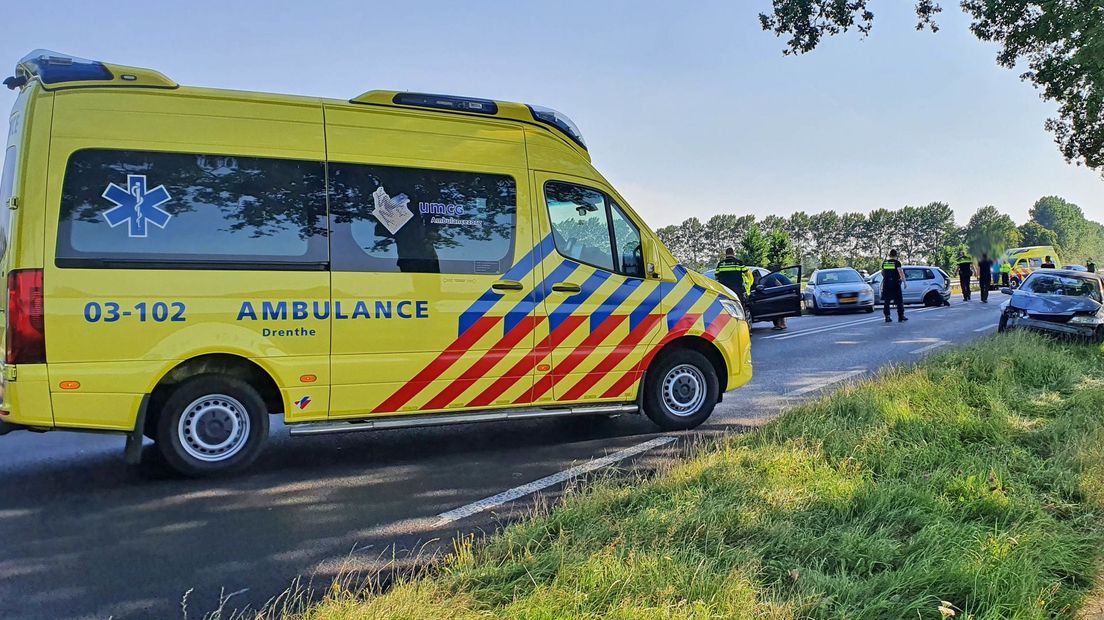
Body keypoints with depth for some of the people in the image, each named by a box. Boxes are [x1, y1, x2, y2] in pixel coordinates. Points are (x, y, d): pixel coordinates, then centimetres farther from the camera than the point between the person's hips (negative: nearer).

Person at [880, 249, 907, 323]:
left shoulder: (884, 262, 7)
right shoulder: (897, 262, -6)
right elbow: (901, 272, -14)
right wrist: (904, 282, -11)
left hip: (886, 284, 3)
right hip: (895, 284, -3)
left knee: (886, 301, 7)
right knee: (899, 301, 6)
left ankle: (887, 317, 4)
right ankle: (901, 317, 6)